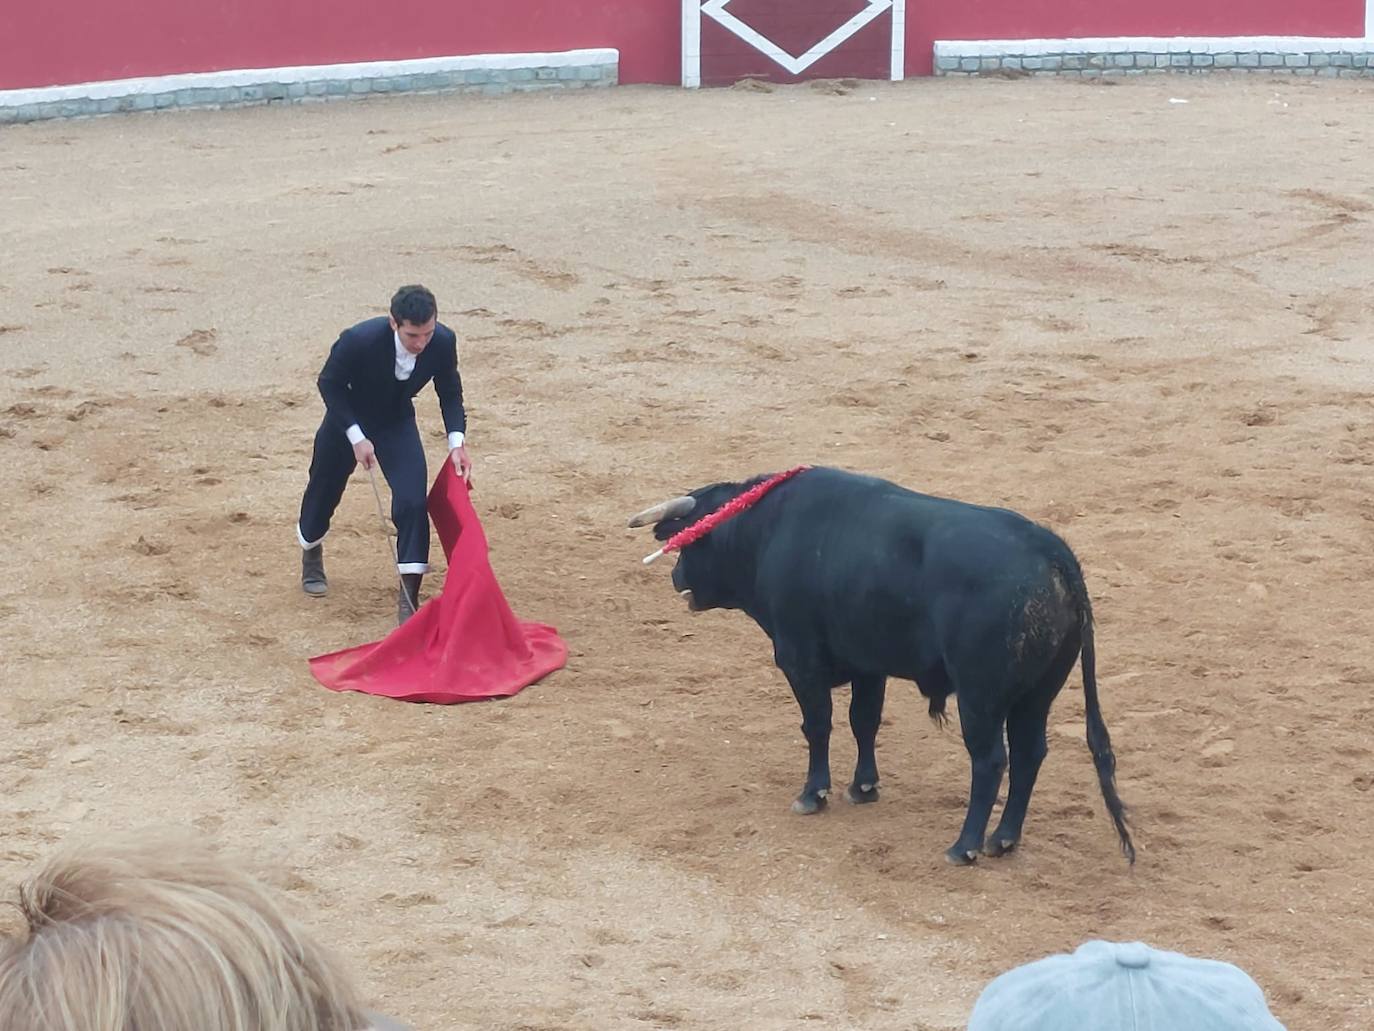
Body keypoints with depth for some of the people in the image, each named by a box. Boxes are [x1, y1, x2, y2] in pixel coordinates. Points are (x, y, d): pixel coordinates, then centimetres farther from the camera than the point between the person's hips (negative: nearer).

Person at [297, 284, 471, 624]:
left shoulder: (443, 342, -27)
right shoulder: (358, 340, -38)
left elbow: (450, 392, -8)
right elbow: (329, 383, -20)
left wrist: (457, 442, -22)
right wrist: (356, 437, -25)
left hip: (396, 420, 2)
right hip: (348, 418, -2)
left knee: (413, 499, -18)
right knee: (324, 490, 19)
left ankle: (408, 596, -10)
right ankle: (311, 557, 53)